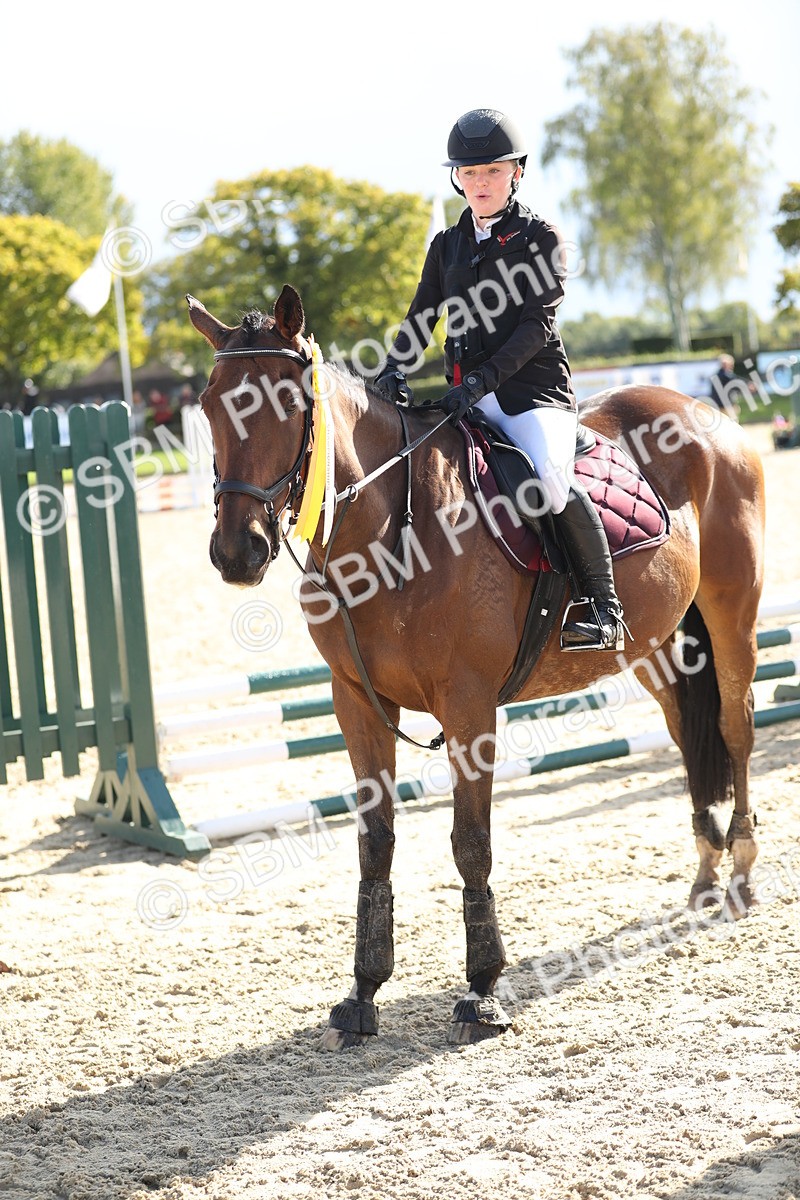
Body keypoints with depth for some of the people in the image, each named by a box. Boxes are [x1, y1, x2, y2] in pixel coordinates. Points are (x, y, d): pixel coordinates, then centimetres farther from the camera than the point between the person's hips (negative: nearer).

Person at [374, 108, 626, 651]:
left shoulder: (540, 237, 1)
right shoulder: (447, 245, 17)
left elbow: (537, 325, -9)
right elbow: (422, 319, 14)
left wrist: (483, 378, -22)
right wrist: (394, 368, -7)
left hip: (533, 387, -6)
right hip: (467, 394, 6)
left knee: (552, 480, -30)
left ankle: (604, 607, -17)